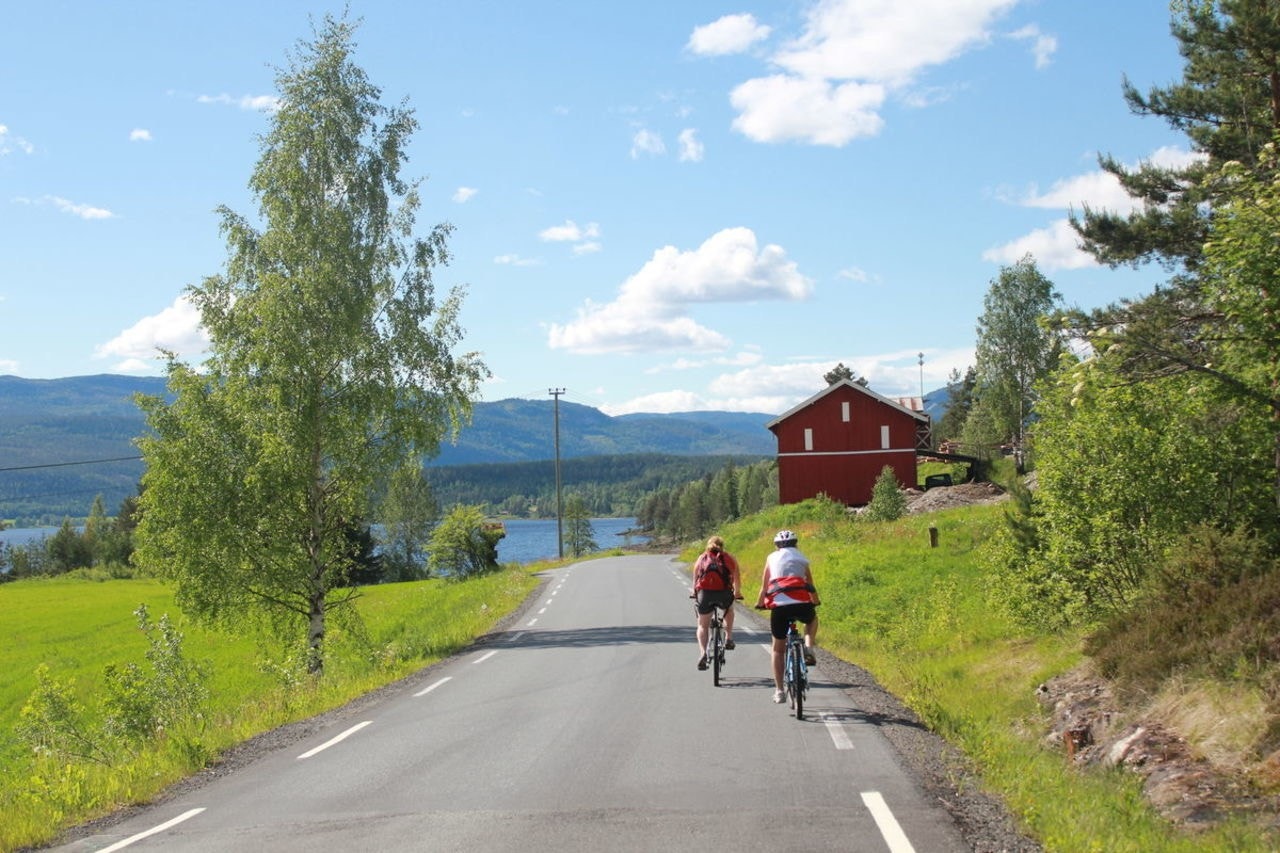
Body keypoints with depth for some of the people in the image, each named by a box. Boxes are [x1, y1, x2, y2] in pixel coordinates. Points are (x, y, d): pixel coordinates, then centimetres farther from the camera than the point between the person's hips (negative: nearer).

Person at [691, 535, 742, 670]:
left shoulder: (701, 558, 20)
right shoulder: (728, 558, 17)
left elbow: (695, 579, 25)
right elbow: (737, 577, 23)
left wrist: (695, 593, 42)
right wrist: (737, 592, 40)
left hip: (704, 593, 0)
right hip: (724, 593, 0)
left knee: (703, 626, 13)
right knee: (729, 610, 34)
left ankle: (702, 653, -8)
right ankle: (728, 639, 23)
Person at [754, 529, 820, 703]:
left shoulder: (772, 558, 19)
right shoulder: (801, 558, 22)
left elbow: (764, 586, 18)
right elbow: (810, 586, 29)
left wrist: (759, 603, 33)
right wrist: (816, 601, 46)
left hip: (778, 606, 0)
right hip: (801, 604, 0)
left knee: (778, 649, 16)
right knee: (812, 618, 37)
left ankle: (779, 691, 11)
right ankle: (809, 647, 11)